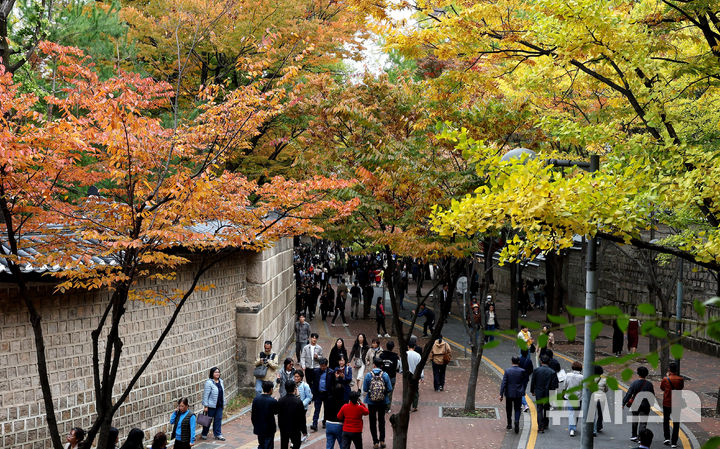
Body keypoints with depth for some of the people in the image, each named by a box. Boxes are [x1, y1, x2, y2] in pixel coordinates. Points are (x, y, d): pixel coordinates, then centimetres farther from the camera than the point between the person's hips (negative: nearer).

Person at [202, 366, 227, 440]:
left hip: (219, 405, 6)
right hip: (211, 405, -6)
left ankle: (218, 434, 15)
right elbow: (205, 395, -15)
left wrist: (224, 403, 15)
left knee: (218, 419, 7)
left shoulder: (221, 381, 8)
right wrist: (205, 406, -17)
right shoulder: (209, 383, -14)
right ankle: (204, 434, 19)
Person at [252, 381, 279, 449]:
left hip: (259, 428, 4)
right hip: (269, 428, -4)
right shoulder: (273, 401, -19)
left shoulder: (256, 399, -7)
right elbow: (276, 412, -2)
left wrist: (254, 424, 13)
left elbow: (253, 413, 0)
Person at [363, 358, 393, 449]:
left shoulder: (368, 375, -12)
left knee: (373, 421, 11)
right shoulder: (385, 375, -11)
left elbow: (365, 389, -8)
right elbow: (389, 389, -9)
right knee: (381, 420, 20)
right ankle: (382, 440, 17)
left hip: (371, 401, -1)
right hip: (383, 402, 1)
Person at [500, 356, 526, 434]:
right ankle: (517, 421, -18)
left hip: (509, 393, 0)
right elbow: (525, 382, 0)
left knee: (509, 409, 17)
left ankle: (509, 424, 25)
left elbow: (503, 383, -10)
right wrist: (523, 391, 17)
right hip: (518, 394, 0)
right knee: (517, 409, 7)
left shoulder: (507, 371, -9)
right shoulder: (522, 371, -8)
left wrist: (501, 394, -8)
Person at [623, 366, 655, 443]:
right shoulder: (649, 384, -4)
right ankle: (640, 437, -7)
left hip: (635, 405, 0)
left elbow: (628, 394, -11)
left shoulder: (634, 383, -9)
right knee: (643, 422, 1)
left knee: (635, 421, 19)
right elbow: (652, 395, 4)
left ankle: (634, 436, 29)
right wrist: (650, 403, 20)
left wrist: (623, 403, -8)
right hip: (645, 406, 0)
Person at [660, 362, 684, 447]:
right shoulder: (681, 379, -9)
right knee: (676, 423, 8)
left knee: (666, 420, 19)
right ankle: (674, 442, 6)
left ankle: (667, 437, 5)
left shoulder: (665, 379, -14)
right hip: (677, 404, 1)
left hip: (667, 403, -1)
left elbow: (662, 388, 4)